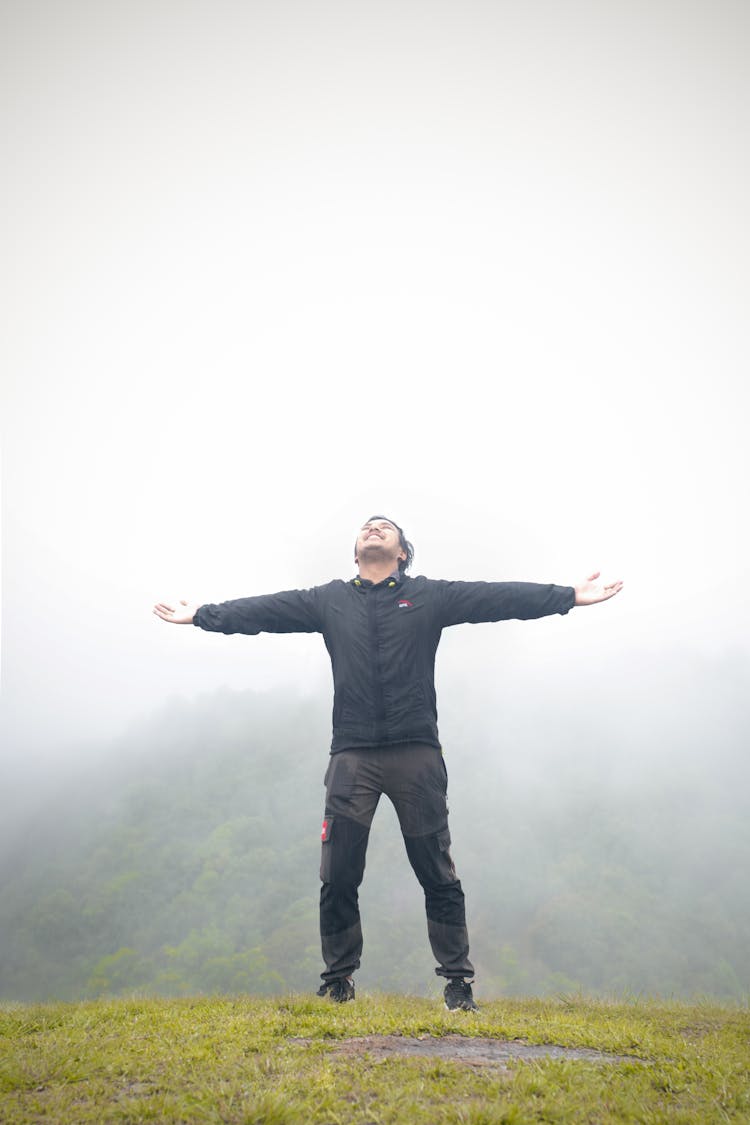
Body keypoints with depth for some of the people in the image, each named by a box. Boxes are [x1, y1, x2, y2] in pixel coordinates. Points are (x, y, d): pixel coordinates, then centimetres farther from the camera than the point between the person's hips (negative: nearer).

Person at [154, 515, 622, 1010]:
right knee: (338, 878, 4)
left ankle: (458, 981, 16)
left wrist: (569, 596, -4)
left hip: (417, 754, -1)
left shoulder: (431, 595, 7)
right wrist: (201, 614, 10)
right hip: (351, 757, 1)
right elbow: (263, 611, 13)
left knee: (438, 876, 5)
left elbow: (498, 597, 1)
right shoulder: (328, 600, 12)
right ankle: (338, 981, 20)